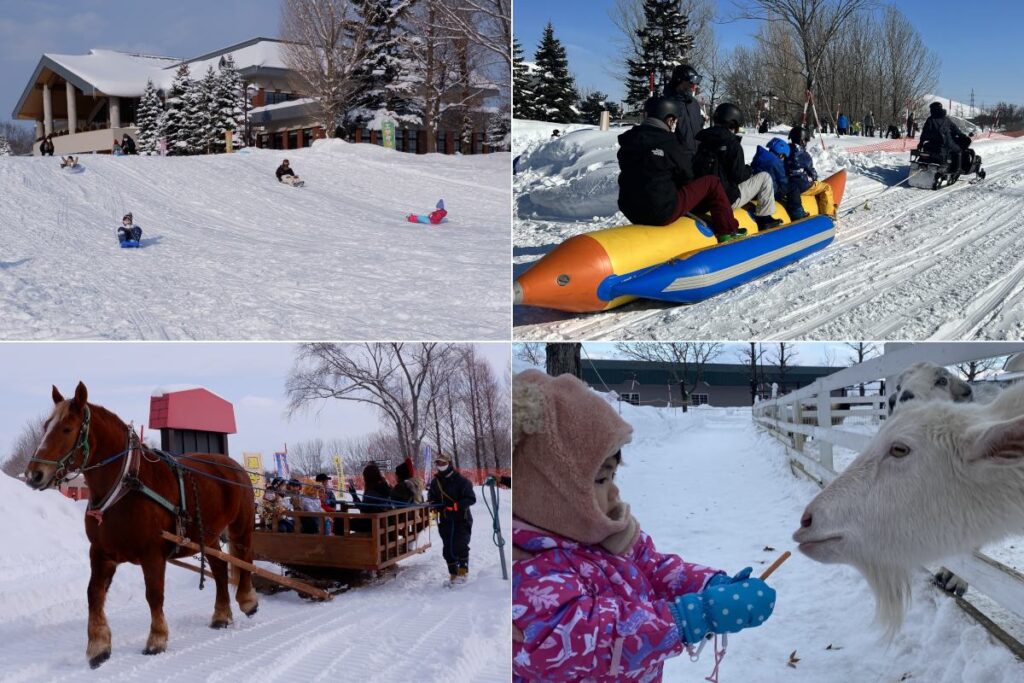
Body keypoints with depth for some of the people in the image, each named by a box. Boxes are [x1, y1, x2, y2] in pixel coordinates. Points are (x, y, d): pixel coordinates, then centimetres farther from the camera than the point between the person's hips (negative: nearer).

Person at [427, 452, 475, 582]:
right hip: (445, 521, 5)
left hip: (462, 519, -5)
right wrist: (432, 503, -7)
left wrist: (456, 505, -29)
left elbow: (471, 499, -16)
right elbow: (432, 498, 17)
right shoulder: (435, 482, 7)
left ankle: (463, 571, 1)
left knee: (460, 545, -14)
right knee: (448, 549, 6)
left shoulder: (461, 481, -11)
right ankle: (453, 574, 17)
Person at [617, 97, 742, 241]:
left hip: (631, 212, 7)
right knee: (712, 183, 8)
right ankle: (727, 232, 17)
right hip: (663, 213, -7)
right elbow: (686, 176, 1)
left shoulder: (628, 140, 5)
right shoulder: (667, 142, -12)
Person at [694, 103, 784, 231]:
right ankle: (764, 219, 13)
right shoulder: (732, 144, -17)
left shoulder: (701, 138, 1)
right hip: (728, 199, -7)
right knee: (765, 177, 10)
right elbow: (738, 176, -14)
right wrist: (748, 170, 10)